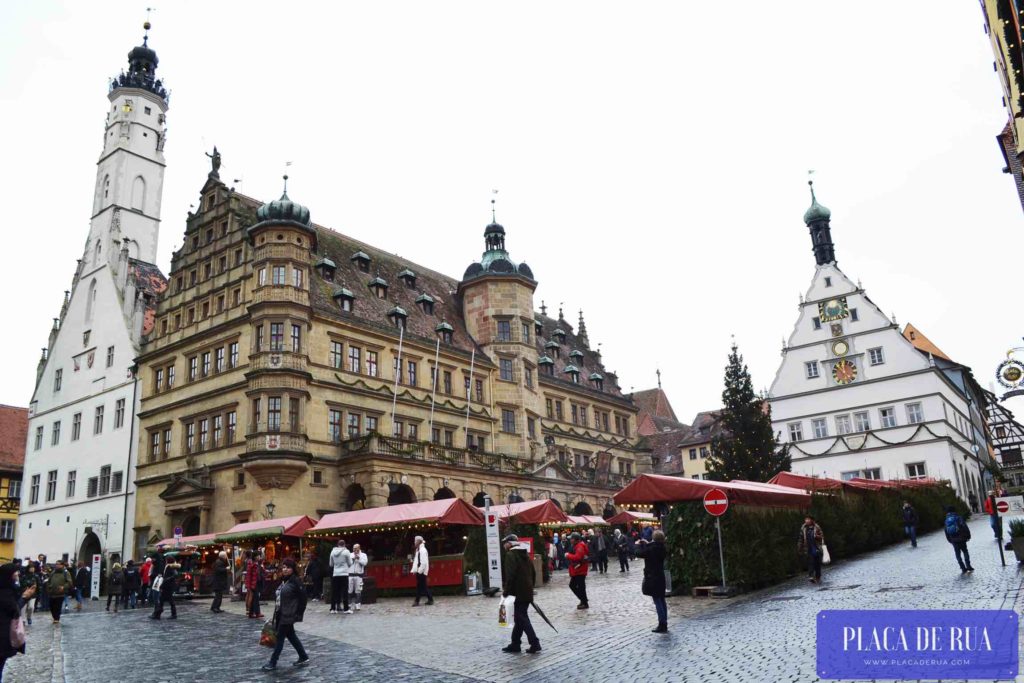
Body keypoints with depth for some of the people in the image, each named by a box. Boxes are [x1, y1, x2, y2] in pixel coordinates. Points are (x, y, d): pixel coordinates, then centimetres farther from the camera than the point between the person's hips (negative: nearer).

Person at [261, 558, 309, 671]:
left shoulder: (295, 581, -15)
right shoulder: (283, 581, 11)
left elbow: (302, 598, -15)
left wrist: (298, 614, -15)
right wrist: (276, 613, 14)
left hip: (288, 616, -9)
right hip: (281, 615, 9)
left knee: (280, 637, -1)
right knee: (291, 636, 15)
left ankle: (273, 663, 10)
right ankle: (303, 657, 25)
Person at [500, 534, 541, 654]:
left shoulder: (511, 554, -11)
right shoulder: (525, 554, 16)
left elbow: (510, 575, -19)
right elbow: (533, 573, 18)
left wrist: (506, 591, -12)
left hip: (519, 592, -9)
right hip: (528, 592, 9)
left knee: (522, 618, -3)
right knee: (520, 617, 15)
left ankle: (535, 643, -7)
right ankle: (515, 644, 21)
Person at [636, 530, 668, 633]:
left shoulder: (651, 548, -19)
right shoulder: (661, 548, 2)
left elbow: (639, 553, -11)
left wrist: (641, 543, 2)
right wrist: (647, 544, 13)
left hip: (652, 578, -7)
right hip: (660, 577, 8)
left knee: (657, 601, -5)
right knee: (662, 600, 13)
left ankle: (662, 625, -5)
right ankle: (664, 624, 19)